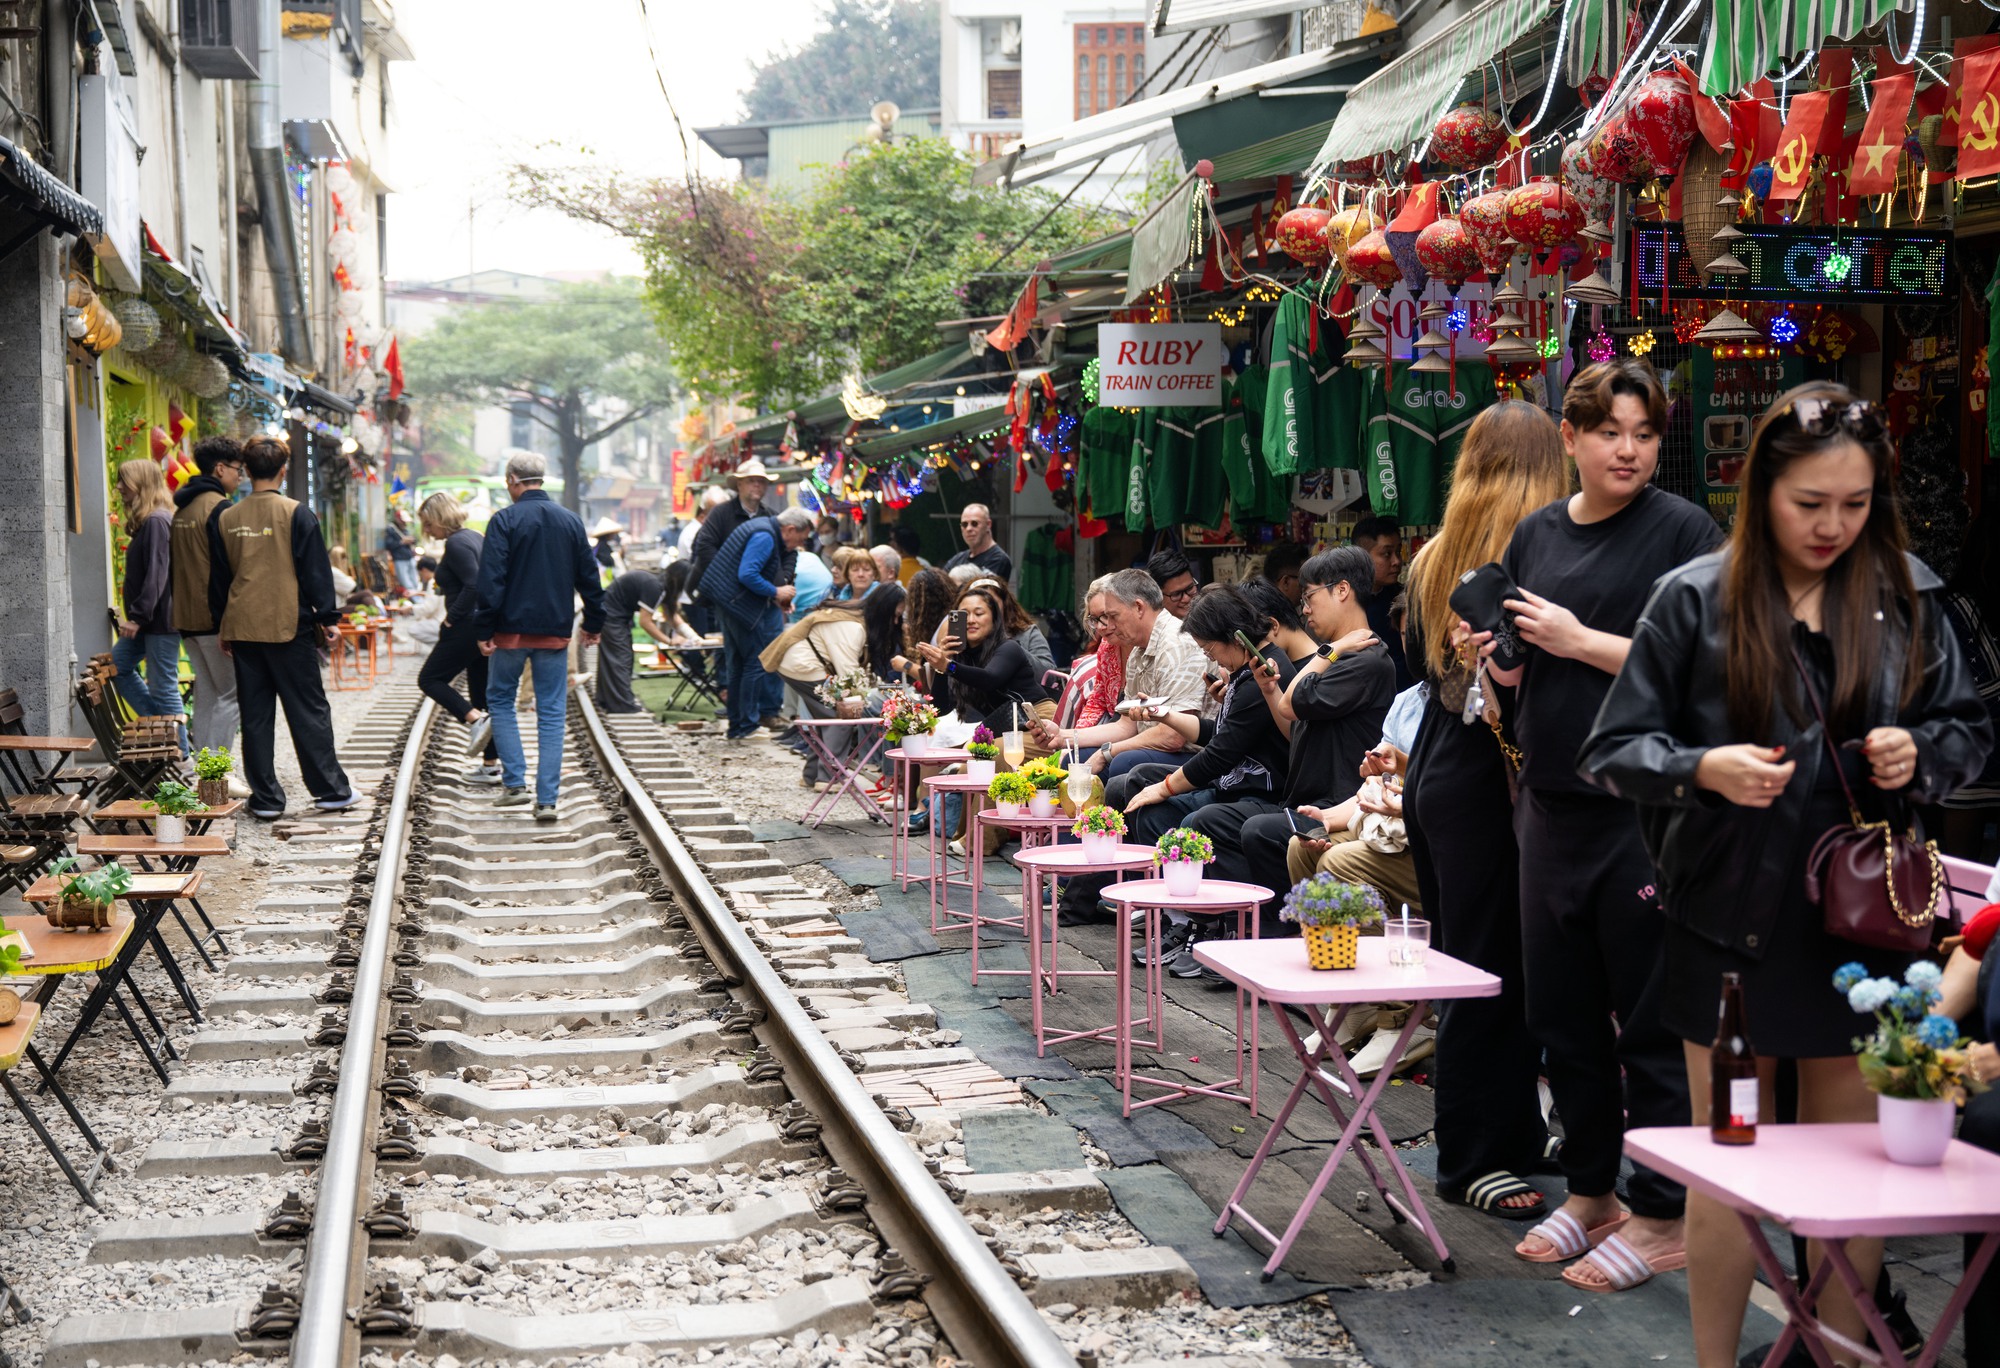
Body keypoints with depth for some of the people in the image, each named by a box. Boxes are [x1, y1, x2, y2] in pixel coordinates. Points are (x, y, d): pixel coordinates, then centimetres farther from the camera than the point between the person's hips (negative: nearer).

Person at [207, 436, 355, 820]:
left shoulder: (225, 519, 5)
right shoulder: (296, 514, -7)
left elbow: (218, 576, 12)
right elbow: (315, 570, -7)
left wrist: (222, 627, 20)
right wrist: (325, 617, 1)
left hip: (242, 628, 3)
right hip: (289, 628, -3)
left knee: (255, 716, 7)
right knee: (309, 712, 4)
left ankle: (266, 799, 7)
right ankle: (331, 790, 6)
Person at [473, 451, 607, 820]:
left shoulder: (504, 521, -8)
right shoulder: (571, 521, 6)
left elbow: (491, 581, -13)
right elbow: (589, 578, 11)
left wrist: (483, 630, -10)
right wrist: (593, 623, 21)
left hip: (512, 629, -3)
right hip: (555, 632, 3)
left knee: (500, 700, 14)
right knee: (551, 713, 4)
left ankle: (514, 783, 5)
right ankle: (547, 799, 0)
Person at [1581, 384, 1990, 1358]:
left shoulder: (1906, 595, 4)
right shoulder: (1695, 599, -4)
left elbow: (1968, 728, 13)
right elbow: (1613, 750, -2)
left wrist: (1923, 754, -9)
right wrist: (1703, 768, -21)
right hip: (1732, 923, -2)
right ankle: (1715, 1358, 22)